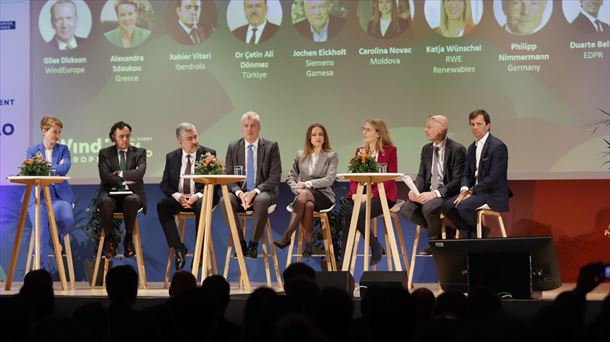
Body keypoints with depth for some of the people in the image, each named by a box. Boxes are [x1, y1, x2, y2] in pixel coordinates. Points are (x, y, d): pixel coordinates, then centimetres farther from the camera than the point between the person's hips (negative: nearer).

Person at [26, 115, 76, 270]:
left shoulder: (63, 150, 13)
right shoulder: (33, 150, 11)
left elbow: (65, 168, -6)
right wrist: (56, 168, -5)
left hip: (59, 195, 1)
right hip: (38, 196, -1)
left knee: (67, 221, -26)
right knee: (41, 232, -20)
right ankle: (41, 268, -12)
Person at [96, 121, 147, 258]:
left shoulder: (139, 152, 13)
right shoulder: (104, 153, 13)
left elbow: (140, 172, -7)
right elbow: (105, 176, -3)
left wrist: (120, 174, -7)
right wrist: (124, 181, -9)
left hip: (131, 194, 0)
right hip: (111, 193, 0)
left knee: (132, 200, -37)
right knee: (105, 201, -36)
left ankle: (128, 239, -17)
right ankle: (109, 240, -16)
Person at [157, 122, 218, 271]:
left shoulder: (208, 154, 1)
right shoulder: (171, 157, 8)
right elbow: (165, 184, 6)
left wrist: (197, 196, -20)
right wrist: (178, 196, -14)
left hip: (200, 198, -3)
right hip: (178, 198, 3)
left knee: (202, 206, -36)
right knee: (161, 205, -27)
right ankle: (178, 248, -21)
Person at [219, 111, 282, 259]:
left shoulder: (271, 147, 1)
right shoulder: (233, 147, 8)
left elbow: (275, 176, -5)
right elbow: (228, 176, 4)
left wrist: (255, 192, -18)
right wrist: (239, 193, -16)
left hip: (263, 193, -2)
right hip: (240, 193, 2)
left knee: (261, 201, -38)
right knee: (224, 201, -31)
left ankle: (253, 244, -23)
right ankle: (240, 242, -18)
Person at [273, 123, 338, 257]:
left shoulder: (331, 156, 8)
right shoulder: (300, 155, 17)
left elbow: (329, 179, -6)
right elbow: (291, 177, 14)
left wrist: (307, 184, -15)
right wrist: (297, 190, -7)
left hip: (323, 196, -2)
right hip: (303, 195, 2)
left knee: (305, 194, -37)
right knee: (308, 205, -37)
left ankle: (286, 237, -40)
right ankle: (308, 246, -38)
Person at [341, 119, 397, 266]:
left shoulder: (390, 151, 1)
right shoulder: (360, 151, 17)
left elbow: (390, 178, -7)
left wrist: (371, 194, -18)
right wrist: (354, 193, -10)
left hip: (381, 196, -5)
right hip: (360, 195, 5)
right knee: (345, 212, -25)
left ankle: (376, 247, -9)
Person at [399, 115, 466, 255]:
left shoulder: (457, 149, -10)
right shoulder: (426, 149, 13)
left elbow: (458, 180, -16)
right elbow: (422, 175, 13)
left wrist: (435, 193, -26)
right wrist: (415, 190, -10)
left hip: (448, 194, -7)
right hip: (429, 193, 7)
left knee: (428, 207, -34)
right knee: (406, 209, -19)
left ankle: (435, 241, -6)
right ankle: (441, 231, 0)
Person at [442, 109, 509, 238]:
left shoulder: (498, 146, -12)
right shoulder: (472, 148, 14)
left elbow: (493, 177, -19)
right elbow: (467, 174, 15)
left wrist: (472, 192, -18)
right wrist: (464, 190, -7)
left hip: (493, 195, -8)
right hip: (475, 191, 8)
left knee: (463, 207, -28)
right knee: (447, 206, -11)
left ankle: (481, 231, -3)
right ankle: (472, 232, 3)